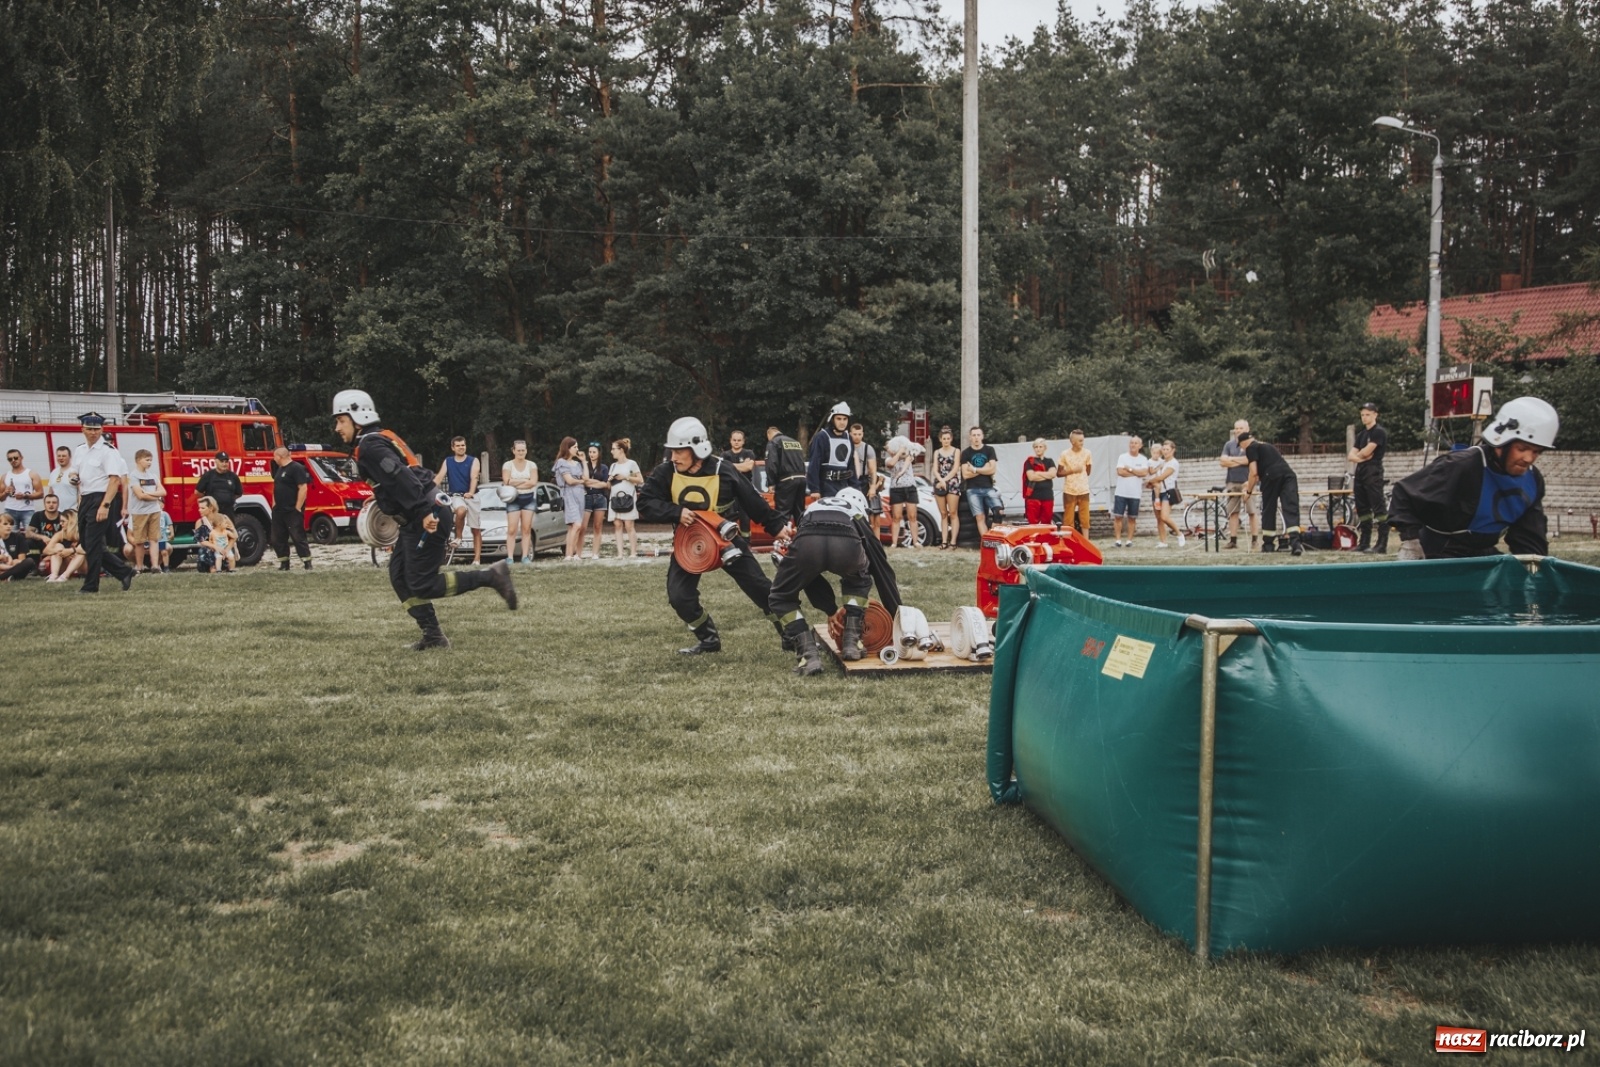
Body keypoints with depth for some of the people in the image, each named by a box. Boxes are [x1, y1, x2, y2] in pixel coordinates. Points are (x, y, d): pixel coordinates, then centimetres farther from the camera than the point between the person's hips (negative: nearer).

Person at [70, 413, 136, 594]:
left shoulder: (108, 451, -10)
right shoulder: (79, 451, 14)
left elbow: (115, 480, -17)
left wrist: (105, 506, -23)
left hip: (101, 499, -8)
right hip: (85, 500, 8)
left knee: (92, 544, -6)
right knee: (85, 543, 9)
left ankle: (90, 585, 3)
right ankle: (124, 571, 17)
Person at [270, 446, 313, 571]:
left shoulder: (296, 468, -12)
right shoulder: (280, 469, 17)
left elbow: (303, 488, -19)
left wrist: (298, 508, -19)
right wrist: (274, 504, 14)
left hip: (292, 511, -9)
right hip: (278, 511, 9)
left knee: (298, 537, -8)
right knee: (277, 538, 9)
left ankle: (307, 563, -6)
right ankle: (283, 563, 17)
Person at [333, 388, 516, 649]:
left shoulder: (370, 447, -13)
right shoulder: (379, 441, 18)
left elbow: (402, 478, -24)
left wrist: (423, 513, -28)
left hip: (427, 517, -10)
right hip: (418, 519, 10)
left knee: (421, 584, -6)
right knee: (399, 576, 10)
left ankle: (491, 576, -4)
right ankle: (433, 637, 11)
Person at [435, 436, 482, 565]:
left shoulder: (473, 461, 2)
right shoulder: (447, 461, 9)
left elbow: (474, 478, -13)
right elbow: (439, 477, -3)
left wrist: (470, 493, -31)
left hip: (471, 496, 0)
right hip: (455, 496, 0)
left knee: (476, 530, 0)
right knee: (461, 511, -36)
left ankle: (477, 559, 5)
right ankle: (458, 537, -14)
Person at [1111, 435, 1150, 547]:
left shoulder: (1143, 459, 5)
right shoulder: (1122, 457, 0)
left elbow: (1144, 472, -11)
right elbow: (1120, 472, -13)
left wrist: (1129, 469, -11)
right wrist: (1137, 473, -8)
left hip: (1135, 493, 1)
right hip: (1121, 492, -1)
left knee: (1132, 518, 5)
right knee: (1118, 516, -3)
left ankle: (1129, 540, 12)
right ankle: (1118, 539, 4)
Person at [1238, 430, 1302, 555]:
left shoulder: (1251, 448, 10)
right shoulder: (1266, 446, 35)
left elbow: (1254, 473, 1)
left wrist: (1248, 491, 13)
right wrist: (1252, 483, 61)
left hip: (1272, 477, -6)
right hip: (1289, 474, 6)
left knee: (1268, 511, 9)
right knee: (1291, 508, -6)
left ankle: (1268, 545, 18)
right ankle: (1295, 543, -23)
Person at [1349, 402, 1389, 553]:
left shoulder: (1379, 432, -5)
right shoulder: (1361, 434, 20)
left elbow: (1366, 451, -14)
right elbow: (1351, 456, 13)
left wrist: (1358, 454, 6)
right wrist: (1360, 457, -7)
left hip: (1373, 473, -9)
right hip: (1360, 473, 9)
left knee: (1379, 507, -11)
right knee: (1362, 508, 10)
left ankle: (1383, 544, -16)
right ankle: (1365, 543, 15)